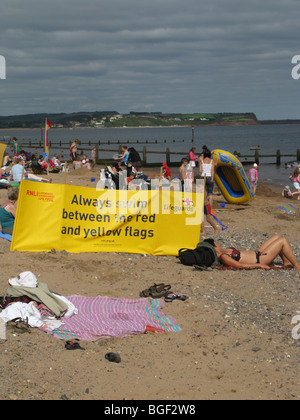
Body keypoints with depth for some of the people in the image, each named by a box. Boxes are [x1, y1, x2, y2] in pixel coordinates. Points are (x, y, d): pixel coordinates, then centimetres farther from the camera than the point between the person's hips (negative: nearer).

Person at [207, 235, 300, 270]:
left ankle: (287, 262, 25)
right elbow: (239, 265, -31)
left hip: (257, 253, 11)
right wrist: (259, 265, -27)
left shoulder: (222, 252, 2)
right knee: (283, 241, -7)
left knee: (276, 237, 17)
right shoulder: (223, 257, -27)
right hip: (260, 260, -11)